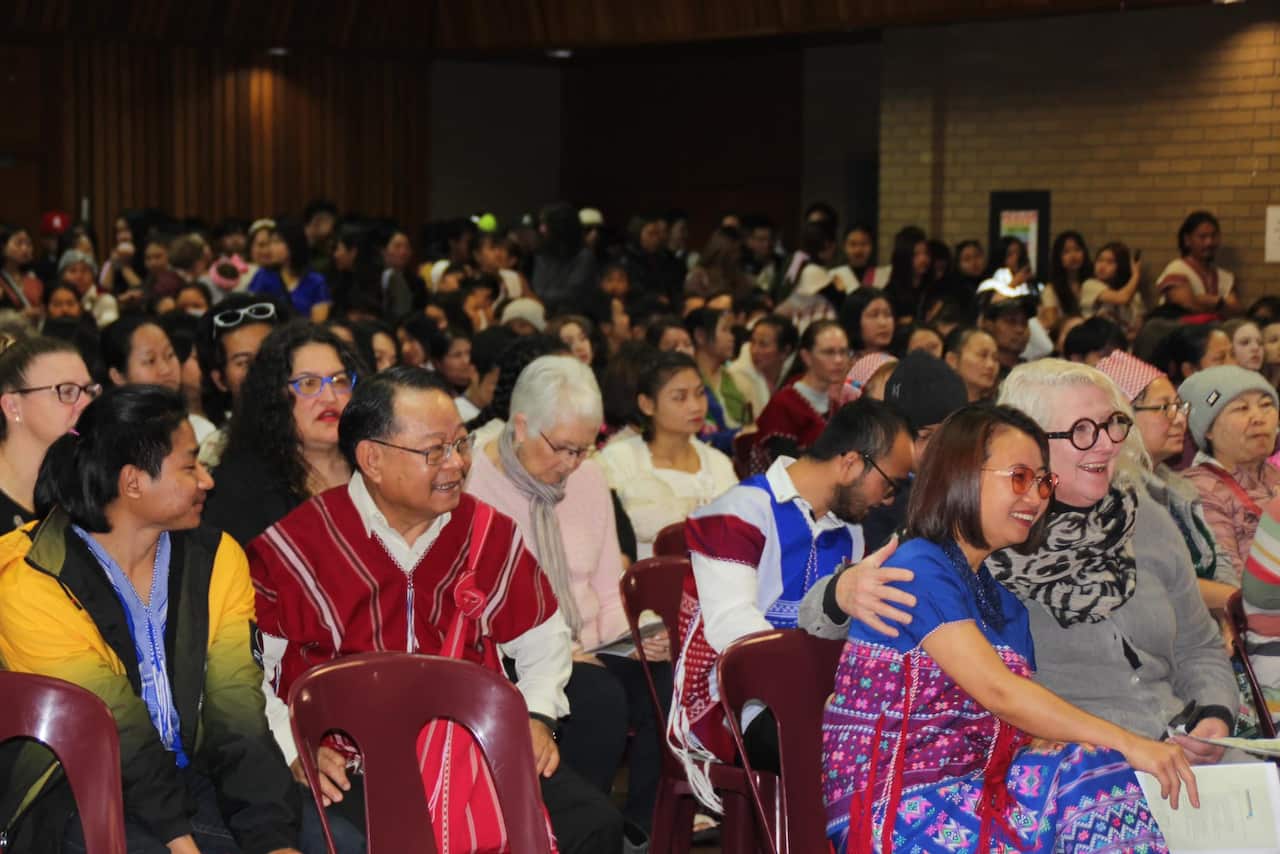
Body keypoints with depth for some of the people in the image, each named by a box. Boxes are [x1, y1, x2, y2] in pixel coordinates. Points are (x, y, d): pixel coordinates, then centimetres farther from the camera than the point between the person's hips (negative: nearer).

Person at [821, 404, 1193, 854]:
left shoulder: (1005, 603, 18)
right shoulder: (919, 569, -9)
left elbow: (1026, 729, 9)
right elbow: (997, 690, -19)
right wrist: (1126, 743, -20)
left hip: (970, 795, 7)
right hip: (896, 816, -7)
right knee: (1092, 767, -25)